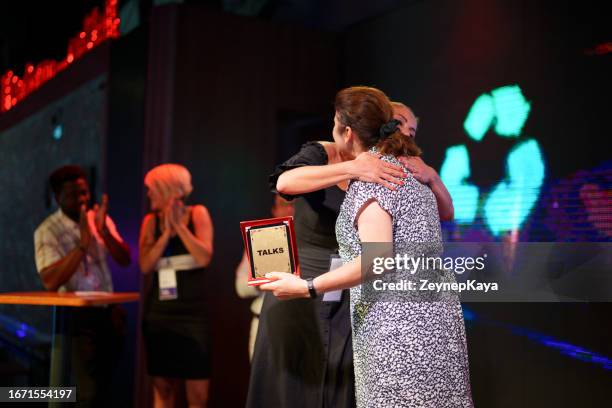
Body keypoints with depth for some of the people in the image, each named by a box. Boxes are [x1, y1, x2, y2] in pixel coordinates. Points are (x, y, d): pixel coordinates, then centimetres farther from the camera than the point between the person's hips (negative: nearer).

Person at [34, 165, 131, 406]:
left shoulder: (101, 218, 3)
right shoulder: (47, 231, -13)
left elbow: (124, 260, -4)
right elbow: (50, 282, -25)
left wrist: (104, 231, -20)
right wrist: (82, 244, -31)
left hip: (109, 312, 6)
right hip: (78, 316, -6)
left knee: (104, 389, 16)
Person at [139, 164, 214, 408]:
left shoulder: (197, 214, -1)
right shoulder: (151, 221, 6)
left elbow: (204, 258, -14)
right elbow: (145, 266, -5)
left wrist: (178, 225, -11)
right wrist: (166, 232, -11)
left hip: (192, 313, -3)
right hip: (158, 314, 3)